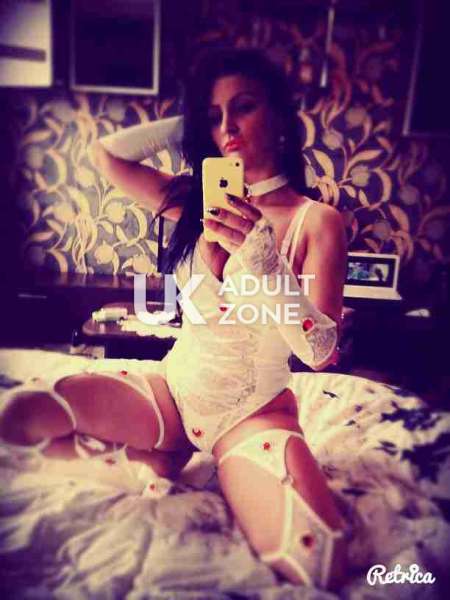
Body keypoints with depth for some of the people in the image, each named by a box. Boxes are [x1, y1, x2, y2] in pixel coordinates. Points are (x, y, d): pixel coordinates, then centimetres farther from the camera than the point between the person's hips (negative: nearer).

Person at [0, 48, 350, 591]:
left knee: (318, 567, -27)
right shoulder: (197, 201, 2)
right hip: (173, 389, 3)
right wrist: (190, 123, 2)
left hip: (254, 411, -2)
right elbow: (104, 154, 3)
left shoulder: (316, 221, -11)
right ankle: (157, 460, 6)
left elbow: (322, 354, -16)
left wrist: (264, 261, -29)